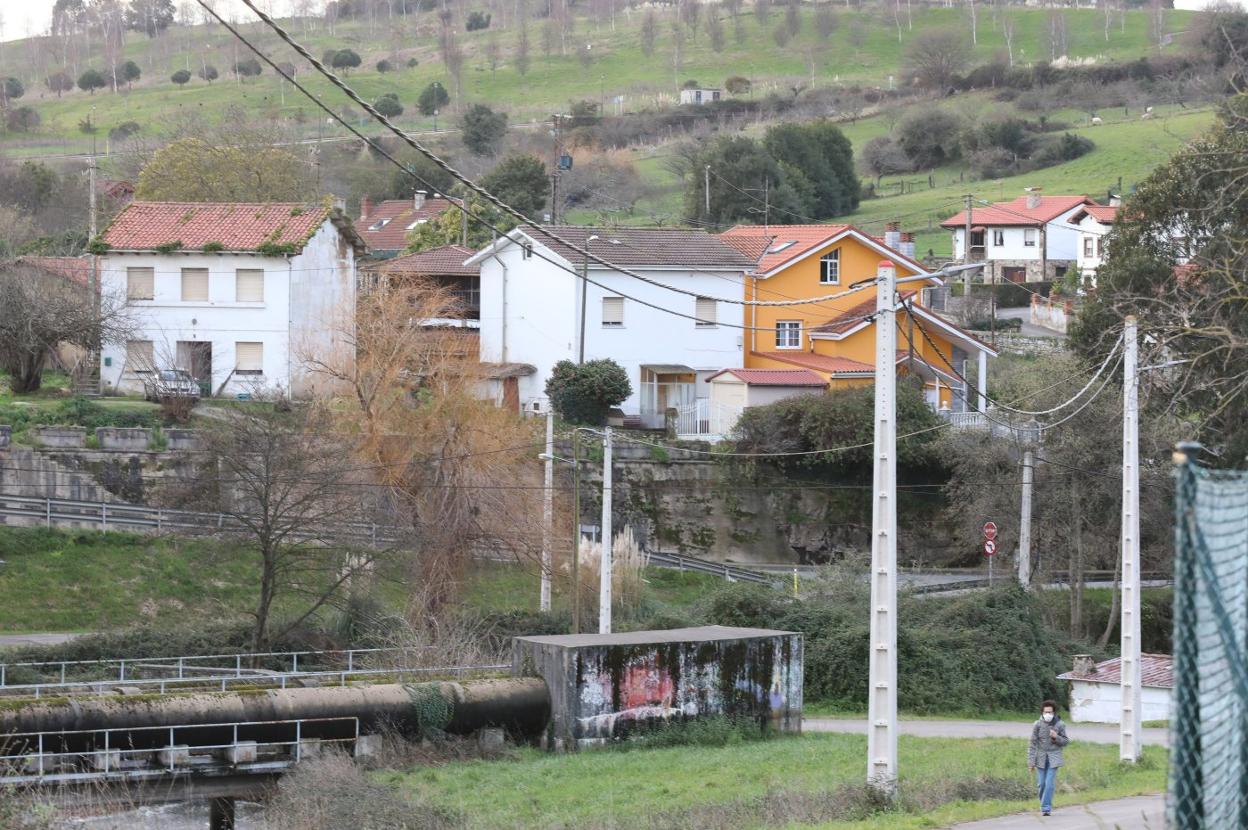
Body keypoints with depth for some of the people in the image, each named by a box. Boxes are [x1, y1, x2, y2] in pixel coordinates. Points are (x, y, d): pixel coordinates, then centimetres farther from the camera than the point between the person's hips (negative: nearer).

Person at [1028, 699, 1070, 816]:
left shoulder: (1060, 725, -3)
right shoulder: (1037, 725, -5)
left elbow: (1065, 741, 7)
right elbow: (1033, 744, -3)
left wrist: (1056, 737, -15)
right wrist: (1031, 762, -6)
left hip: (1053, 758, -1)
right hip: (1041, 757, 1)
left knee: (1050, 783, -10)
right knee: (1041, 784, 3)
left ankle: (1046, 808, -7)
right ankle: (1045, 804, 25)